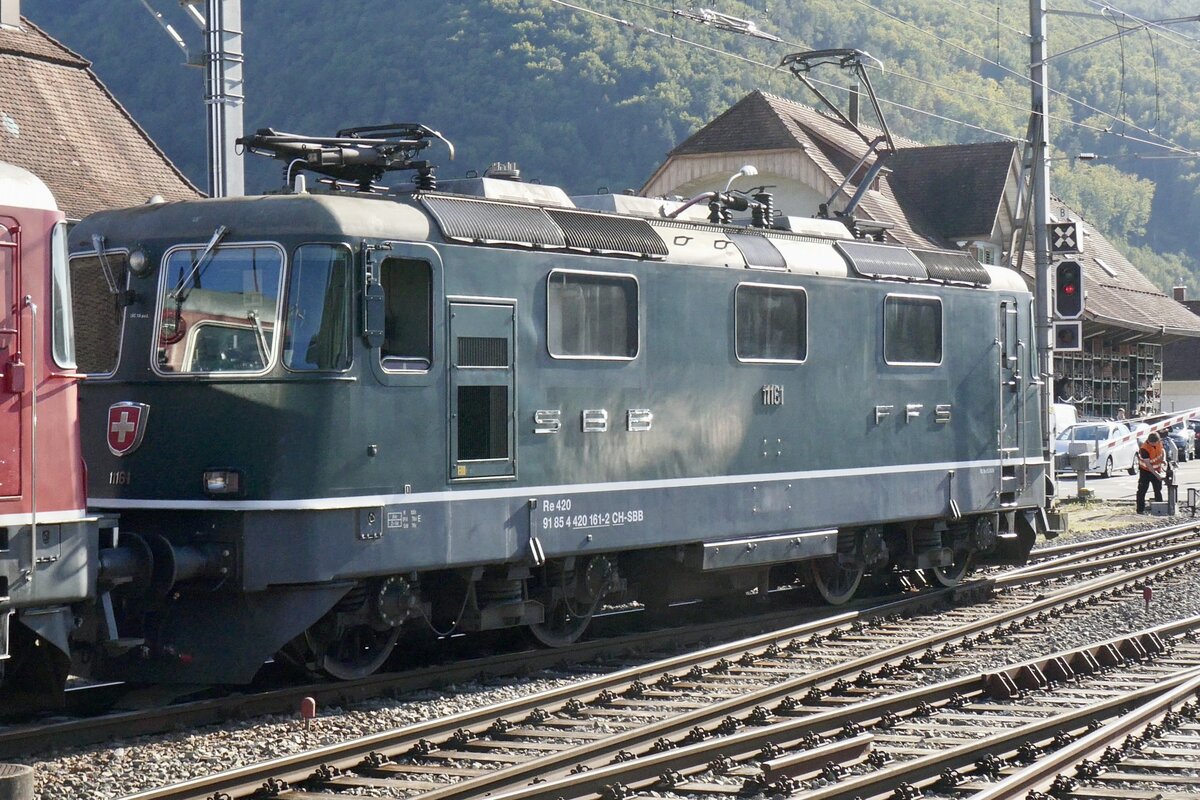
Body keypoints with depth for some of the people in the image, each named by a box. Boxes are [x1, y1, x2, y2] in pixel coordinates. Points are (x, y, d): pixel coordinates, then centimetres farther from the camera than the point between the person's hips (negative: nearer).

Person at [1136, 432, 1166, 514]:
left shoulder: (1159, 443, -11)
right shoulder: (1144, 449, -30)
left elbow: (1162, 451, 9)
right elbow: (1148, 464, -30)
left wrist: (1163, 459, -13)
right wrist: (1156, 474, -33)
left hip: (1156, 469, 6)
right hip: (1145, 470, -6)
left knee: (1158, 490, 10)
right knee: (1142, 490, -4)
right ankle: (1141, 509, 0)